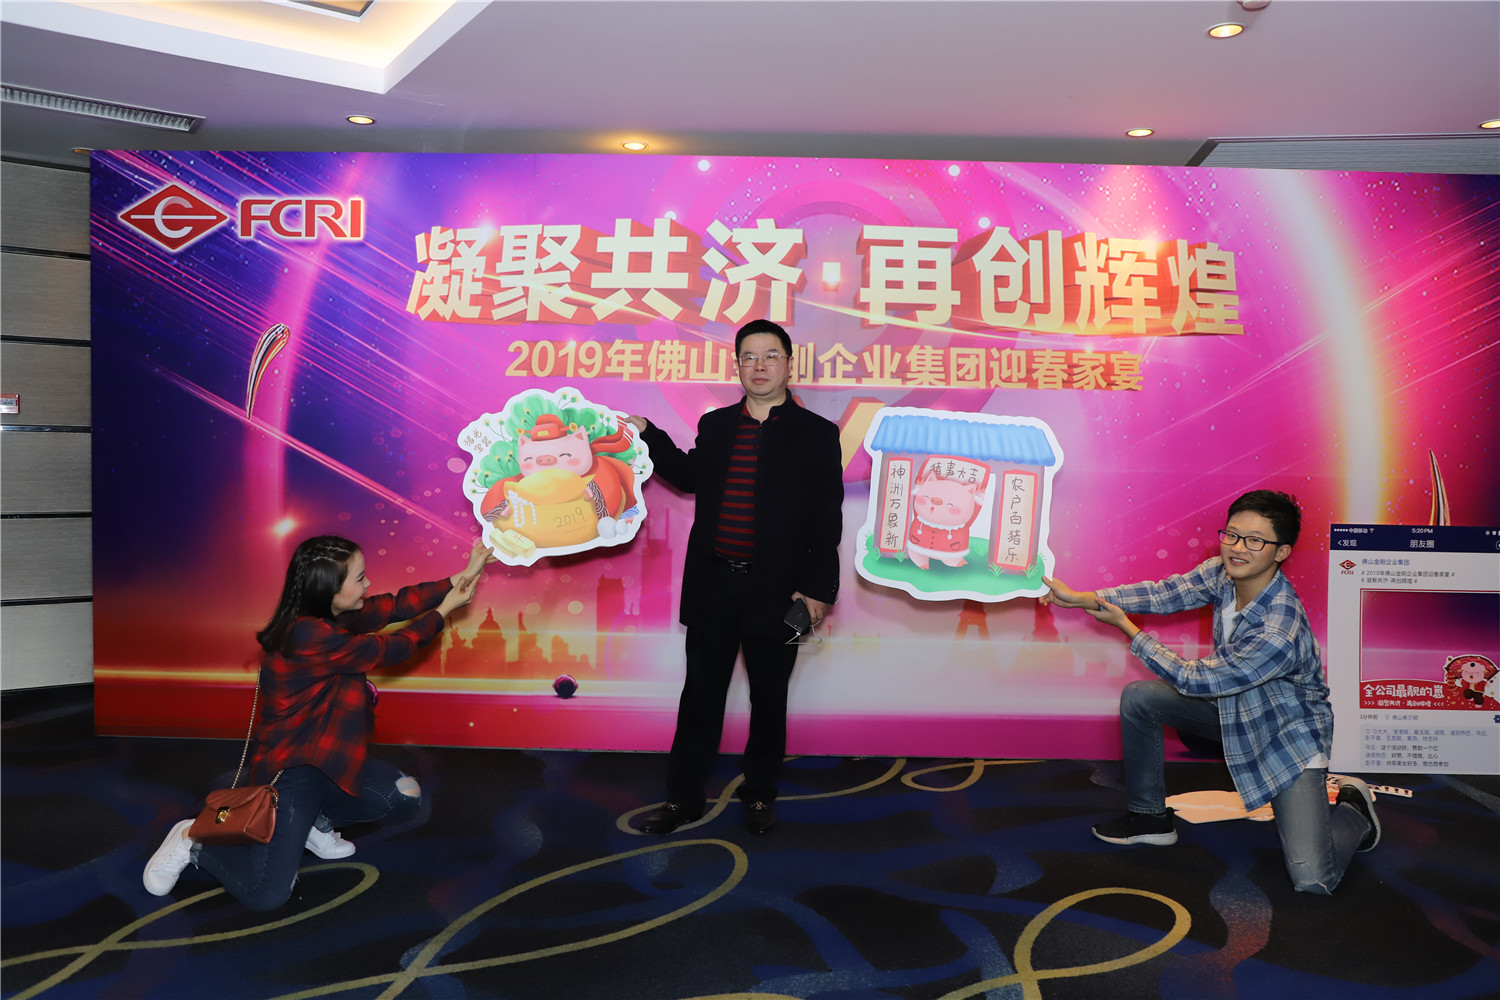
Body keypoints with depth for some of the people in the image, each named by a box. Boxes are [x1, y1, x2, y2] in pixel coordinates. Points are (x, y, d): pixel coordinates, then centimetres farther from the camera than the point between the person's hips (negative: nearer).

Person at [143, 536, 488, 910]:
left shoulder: (333, 616, -1)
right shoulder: (309, 637, -27)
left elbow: (396, 605, 0)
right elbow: (390, 649, -18)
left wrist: (461, 577, -2)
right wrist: (444, 610, -6)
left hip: (330, 760, 9)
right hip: (289, 770, -9)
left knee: (405, 796, -12)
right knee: (266, 895, -13)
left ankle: (316, 819, 14)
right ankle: (195, 841, 15)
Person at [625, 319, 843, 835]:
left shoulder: (817, 434, -2)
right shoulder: (714, 425, 9)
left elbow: (827, 520, -5)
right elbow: (689, 477, 27)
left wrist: (817, 590, -11)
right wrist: (647, 434, 18)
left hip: (776, 592, -3)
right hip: (713, 584, 3)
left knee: (769, 699, 12)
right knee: (701, 693, 11)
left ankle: (759, 796, 30)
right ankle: (683, 798, 24)